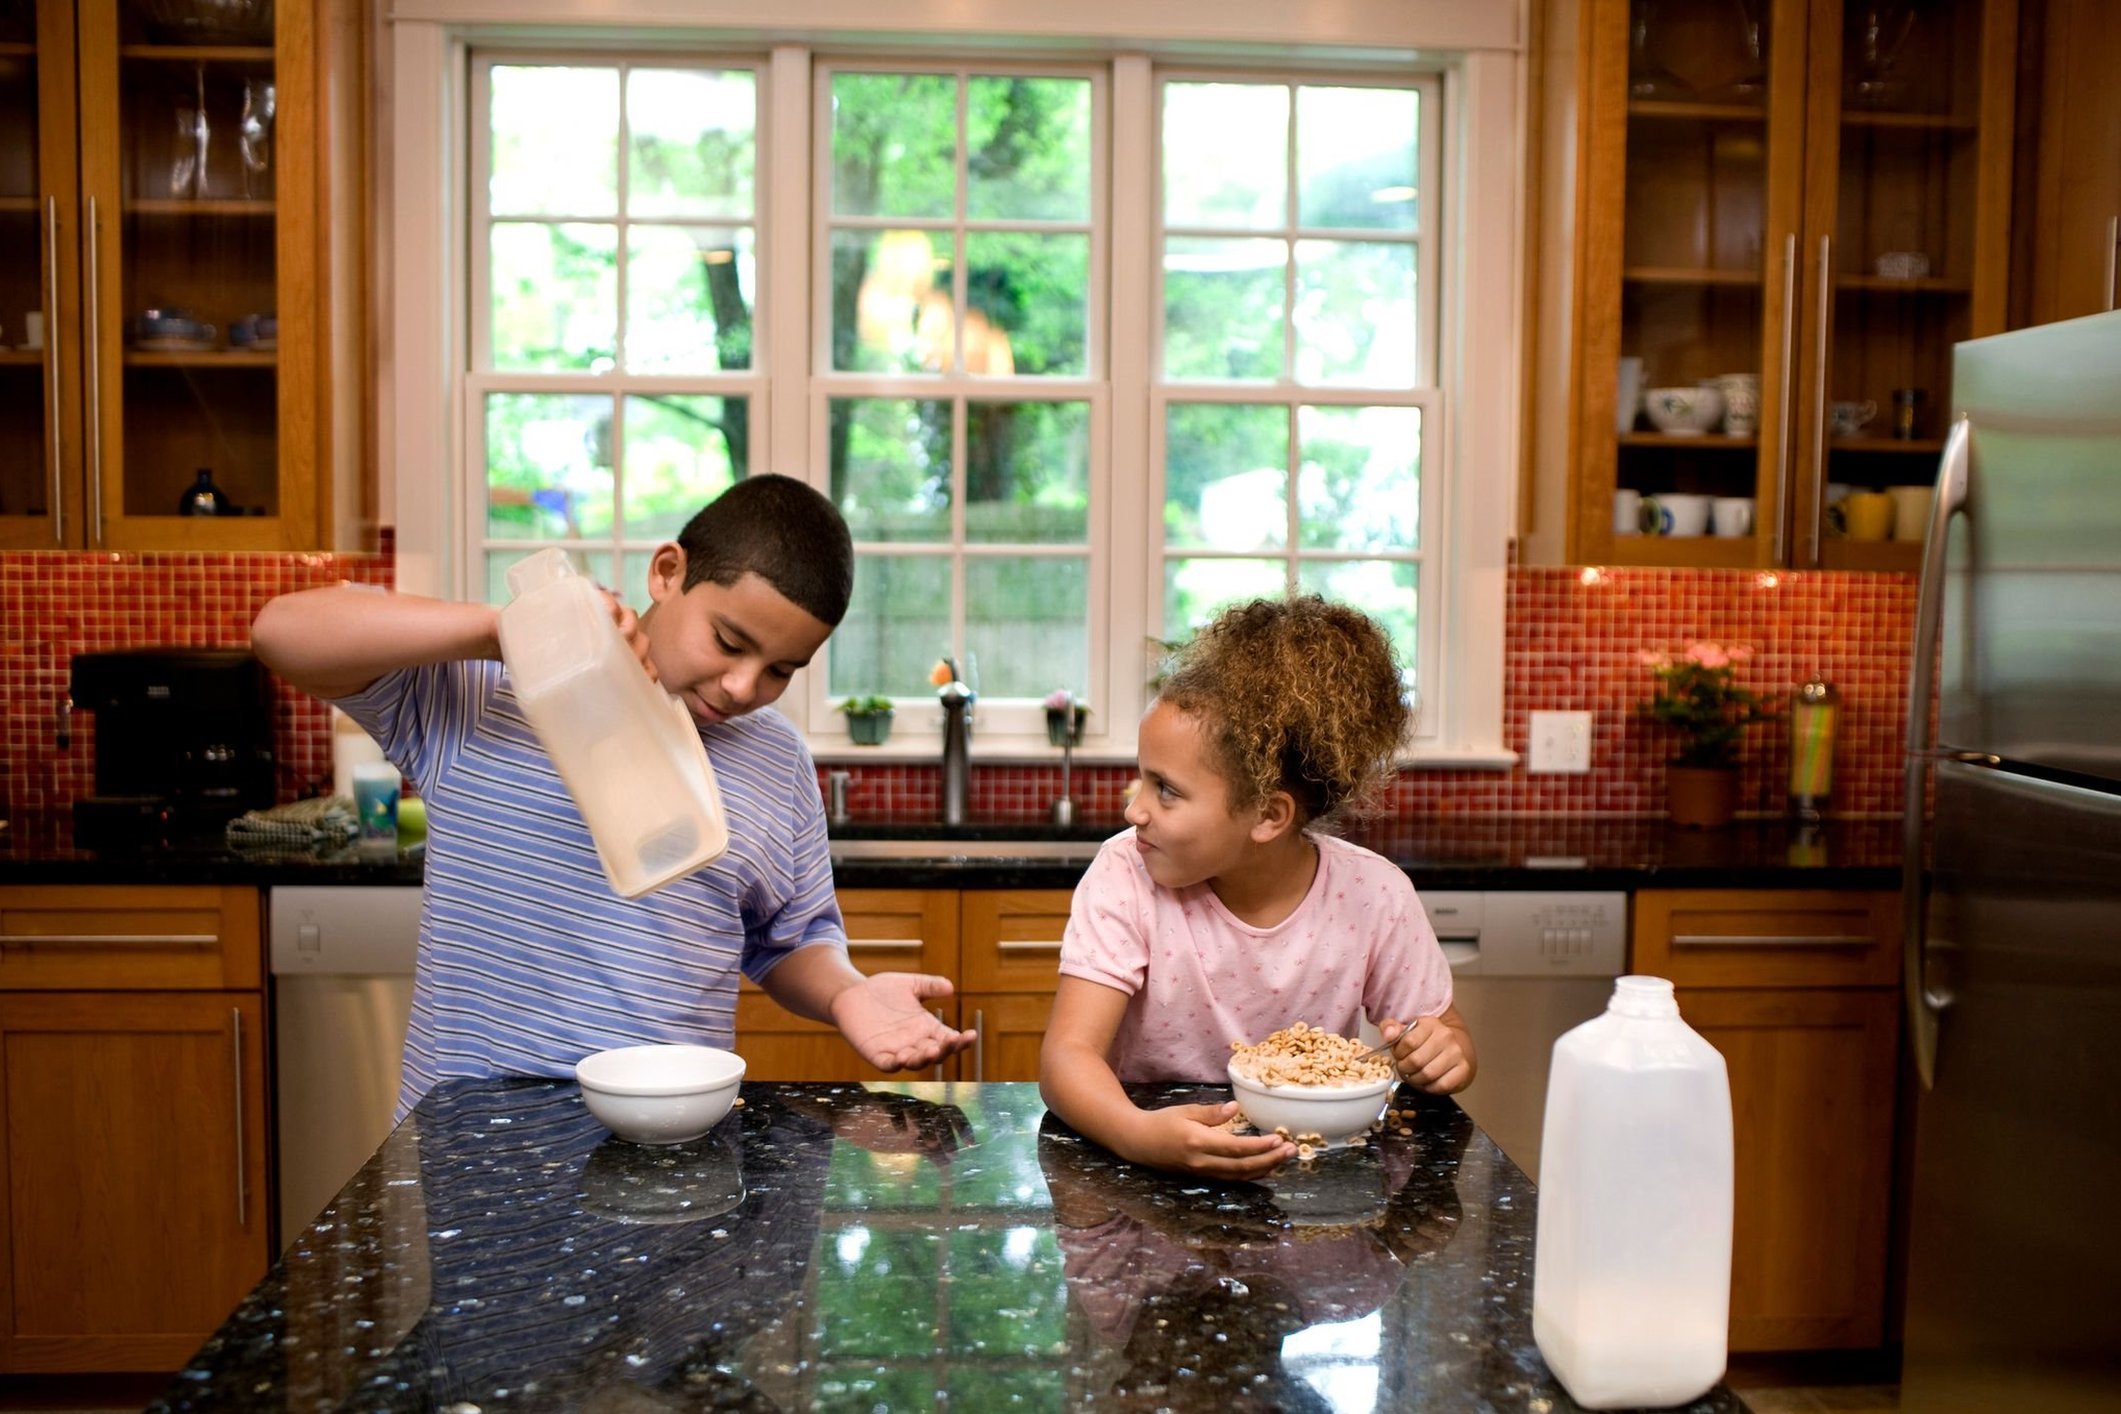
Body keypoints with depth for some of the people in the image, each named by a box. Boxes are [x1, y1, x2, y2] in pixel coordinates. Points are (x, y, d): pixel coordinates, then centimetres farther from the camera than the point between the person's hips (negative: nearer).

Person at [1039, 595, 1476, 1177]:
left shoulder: (1373, 895, -12)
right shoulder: (1127, 874, -16)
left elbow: (1450, 1041, 4)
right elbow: (1069, 1052, -23)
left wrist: (1441, 1055, -20)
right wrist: (1140, 1135, -43)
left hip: (1313, 1171, 4)